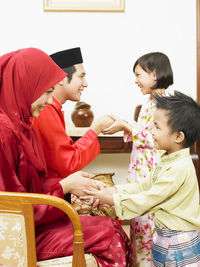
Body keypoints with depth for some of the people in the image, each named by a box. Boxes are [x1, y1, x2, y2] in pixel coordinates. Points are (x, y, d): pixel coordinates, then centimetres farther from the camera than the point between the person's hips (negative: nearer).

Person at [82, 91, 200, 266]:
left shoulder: (179, 168, -25)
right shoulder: (169, 161, 7)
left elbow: (148, 200, -22)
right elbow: (145, 186, 11)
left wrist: (112, 199, -16)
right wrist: (115, 190, -1)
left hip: (179, 244, -9)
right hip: (164, 236, 9)